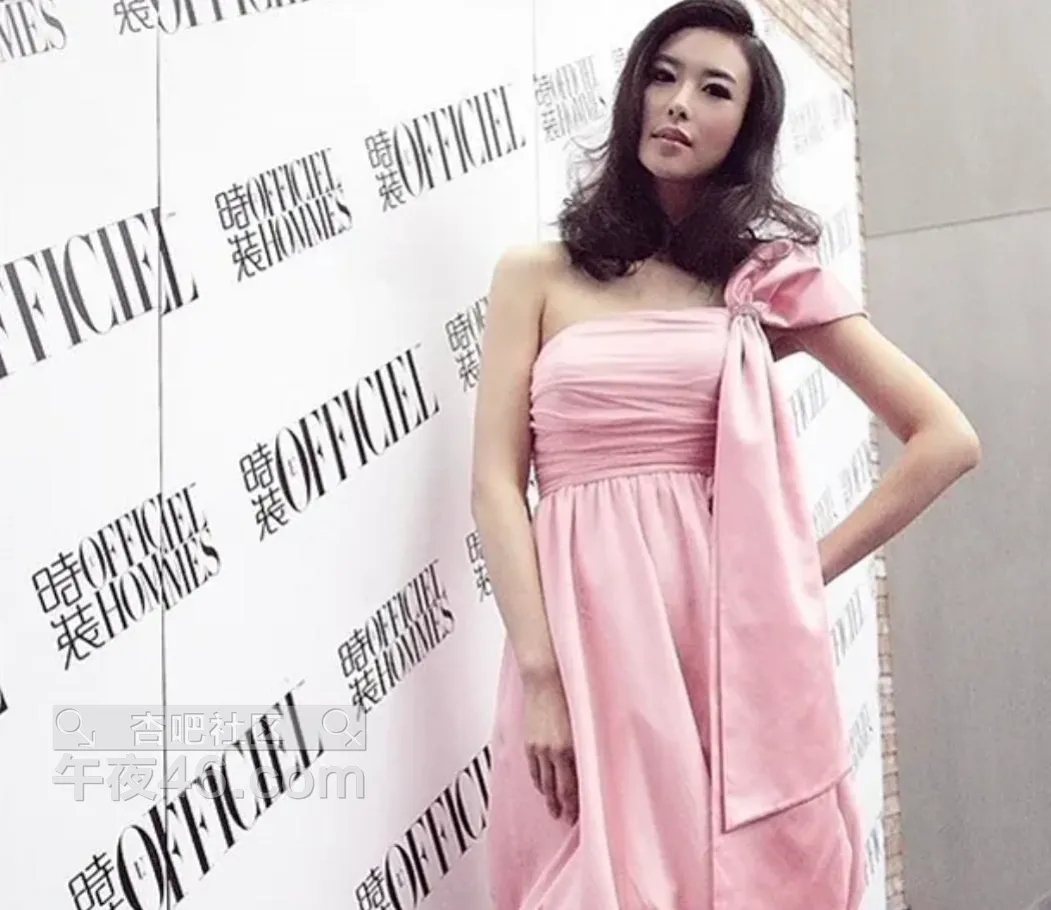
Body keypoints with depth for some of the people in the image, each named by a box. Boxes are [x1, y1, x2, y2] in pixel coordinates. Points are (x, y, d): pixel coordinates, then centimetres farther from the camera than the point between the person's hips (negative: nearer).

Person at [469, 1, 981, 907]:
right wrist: (541, 676, -11)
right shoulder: (537, 276, 9)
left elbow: (946, 437, 7)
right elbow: (496, 483, 0)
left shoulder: (770, 274, 9)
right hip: (585, 643, 0)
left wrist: (810, 568, 2)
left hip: (732, 640, 0)